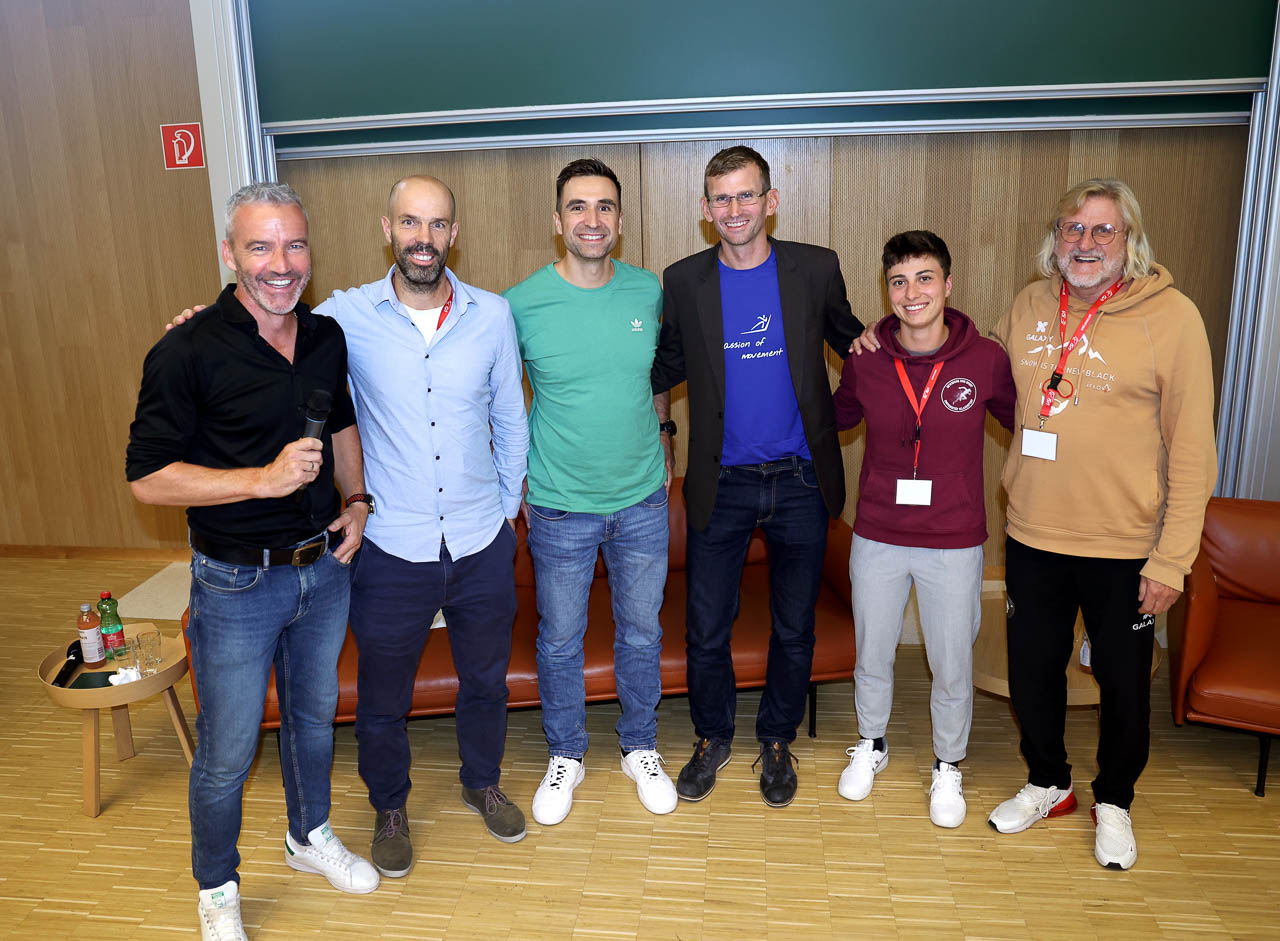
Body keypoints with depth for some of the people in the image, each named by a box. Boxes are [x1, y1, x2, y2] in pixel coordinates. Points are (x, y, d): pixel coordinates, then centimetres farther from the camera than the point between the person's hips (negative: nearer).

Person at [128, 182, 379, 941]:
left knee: (316, 714, 23)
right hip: (238, 584, -5)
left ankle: (310, 836, 48)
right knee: (227, 752, 9)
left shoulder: (326, 337, 1)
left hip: (325, 566, 6)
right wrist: (266, 479, -26)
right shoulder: (188, 353, -18)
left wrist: (356, 499, 2)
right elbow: (148, 476, -18)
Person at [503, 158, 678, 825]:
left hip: (643, 501, 2)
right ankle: (565, 756, 36)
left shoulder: (650, 293, -3)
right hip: (559, 506, -2)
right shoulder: (522, 303, -11)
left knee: (641, 632, 16)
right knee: (559, 639, 13)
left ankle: (641, 749, 37)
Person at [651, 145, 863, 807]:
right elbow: (667, 365, 10)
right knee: (705, 629, 9)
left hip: (800, 481, 0)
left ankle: (777, 742, 38)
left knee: (794, 629, 14)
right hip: (721, 485, 0)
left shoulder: (815, 269, -2)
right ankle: (712, 740, 36)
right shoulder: (683, 281, -1)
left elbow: (846, 337, 13)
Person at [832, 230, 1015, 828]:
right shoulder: (864, 361, -6)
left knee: (953, 667, 13)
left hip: (954, 543, -1)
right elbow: (836, 417, 13)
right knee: (872, 655, 18)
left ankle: (948, 766, 39)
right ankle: (871, 745, 46)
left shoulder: (987, 359, -10)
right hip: (877, 538, 1)